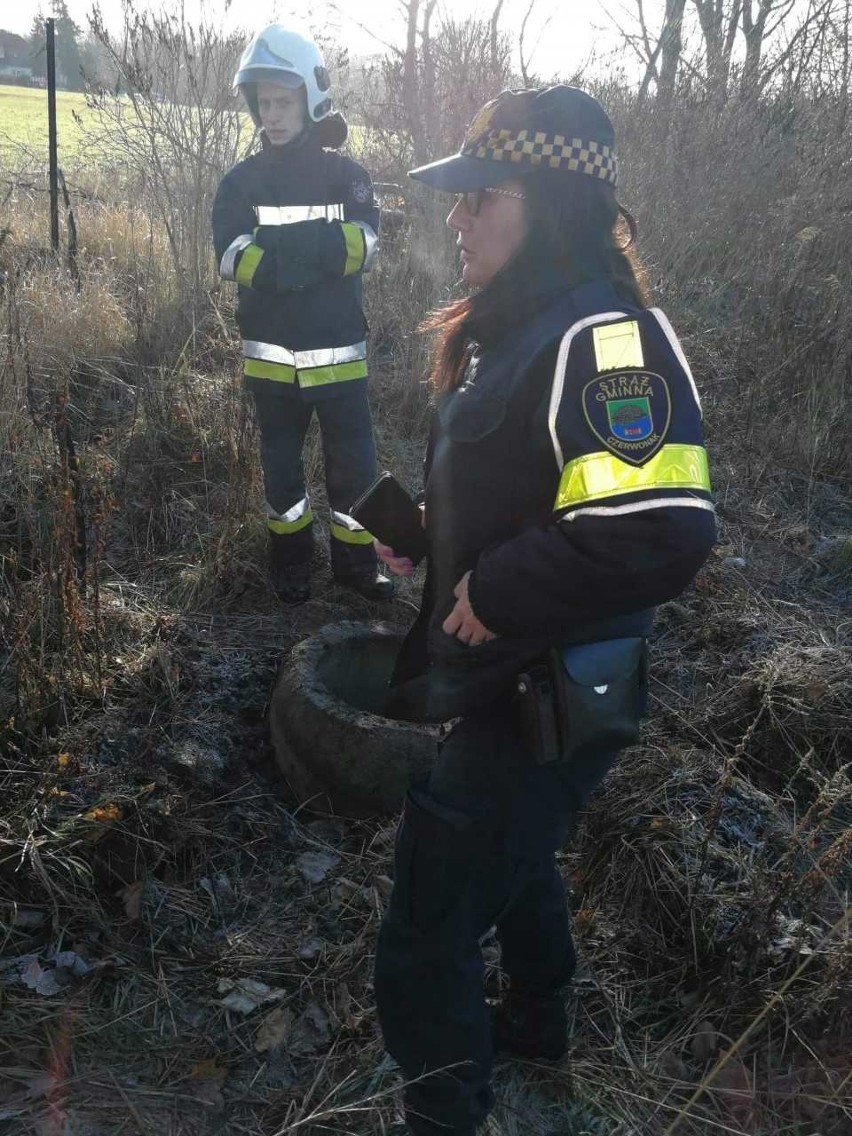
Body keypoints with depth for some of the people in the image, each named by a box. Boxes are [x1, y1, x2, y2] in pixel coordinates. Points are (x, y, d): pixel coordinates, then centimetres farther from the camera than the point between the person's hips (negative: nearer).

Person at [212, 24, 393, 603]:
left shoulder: (347, 174, 2)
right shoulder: (243, 180, 3)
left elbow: (364, 243, -14)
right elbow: (229, 255, -13)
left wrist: (282, 246, -23)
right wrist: (316, 250, -22)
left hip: (337, 347, -1)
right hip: (271, 349, 1)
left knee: (354, 461, 3)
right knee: (281, 459, 12)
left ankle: (357, 561, 20)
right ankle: (292, 562, 28)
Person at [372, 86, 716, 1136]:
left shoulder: (604, 339, -25)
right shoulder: (512, 328, 6)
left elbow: (662, 532, -37)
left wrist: (496, 593, -26)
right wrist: (428, 536, 4)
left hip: (543, 702, -10)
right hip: (503, 683, 10)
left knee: (425, 942, 2)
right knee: (513, 855, 31)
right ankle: (537, 1022, 58)